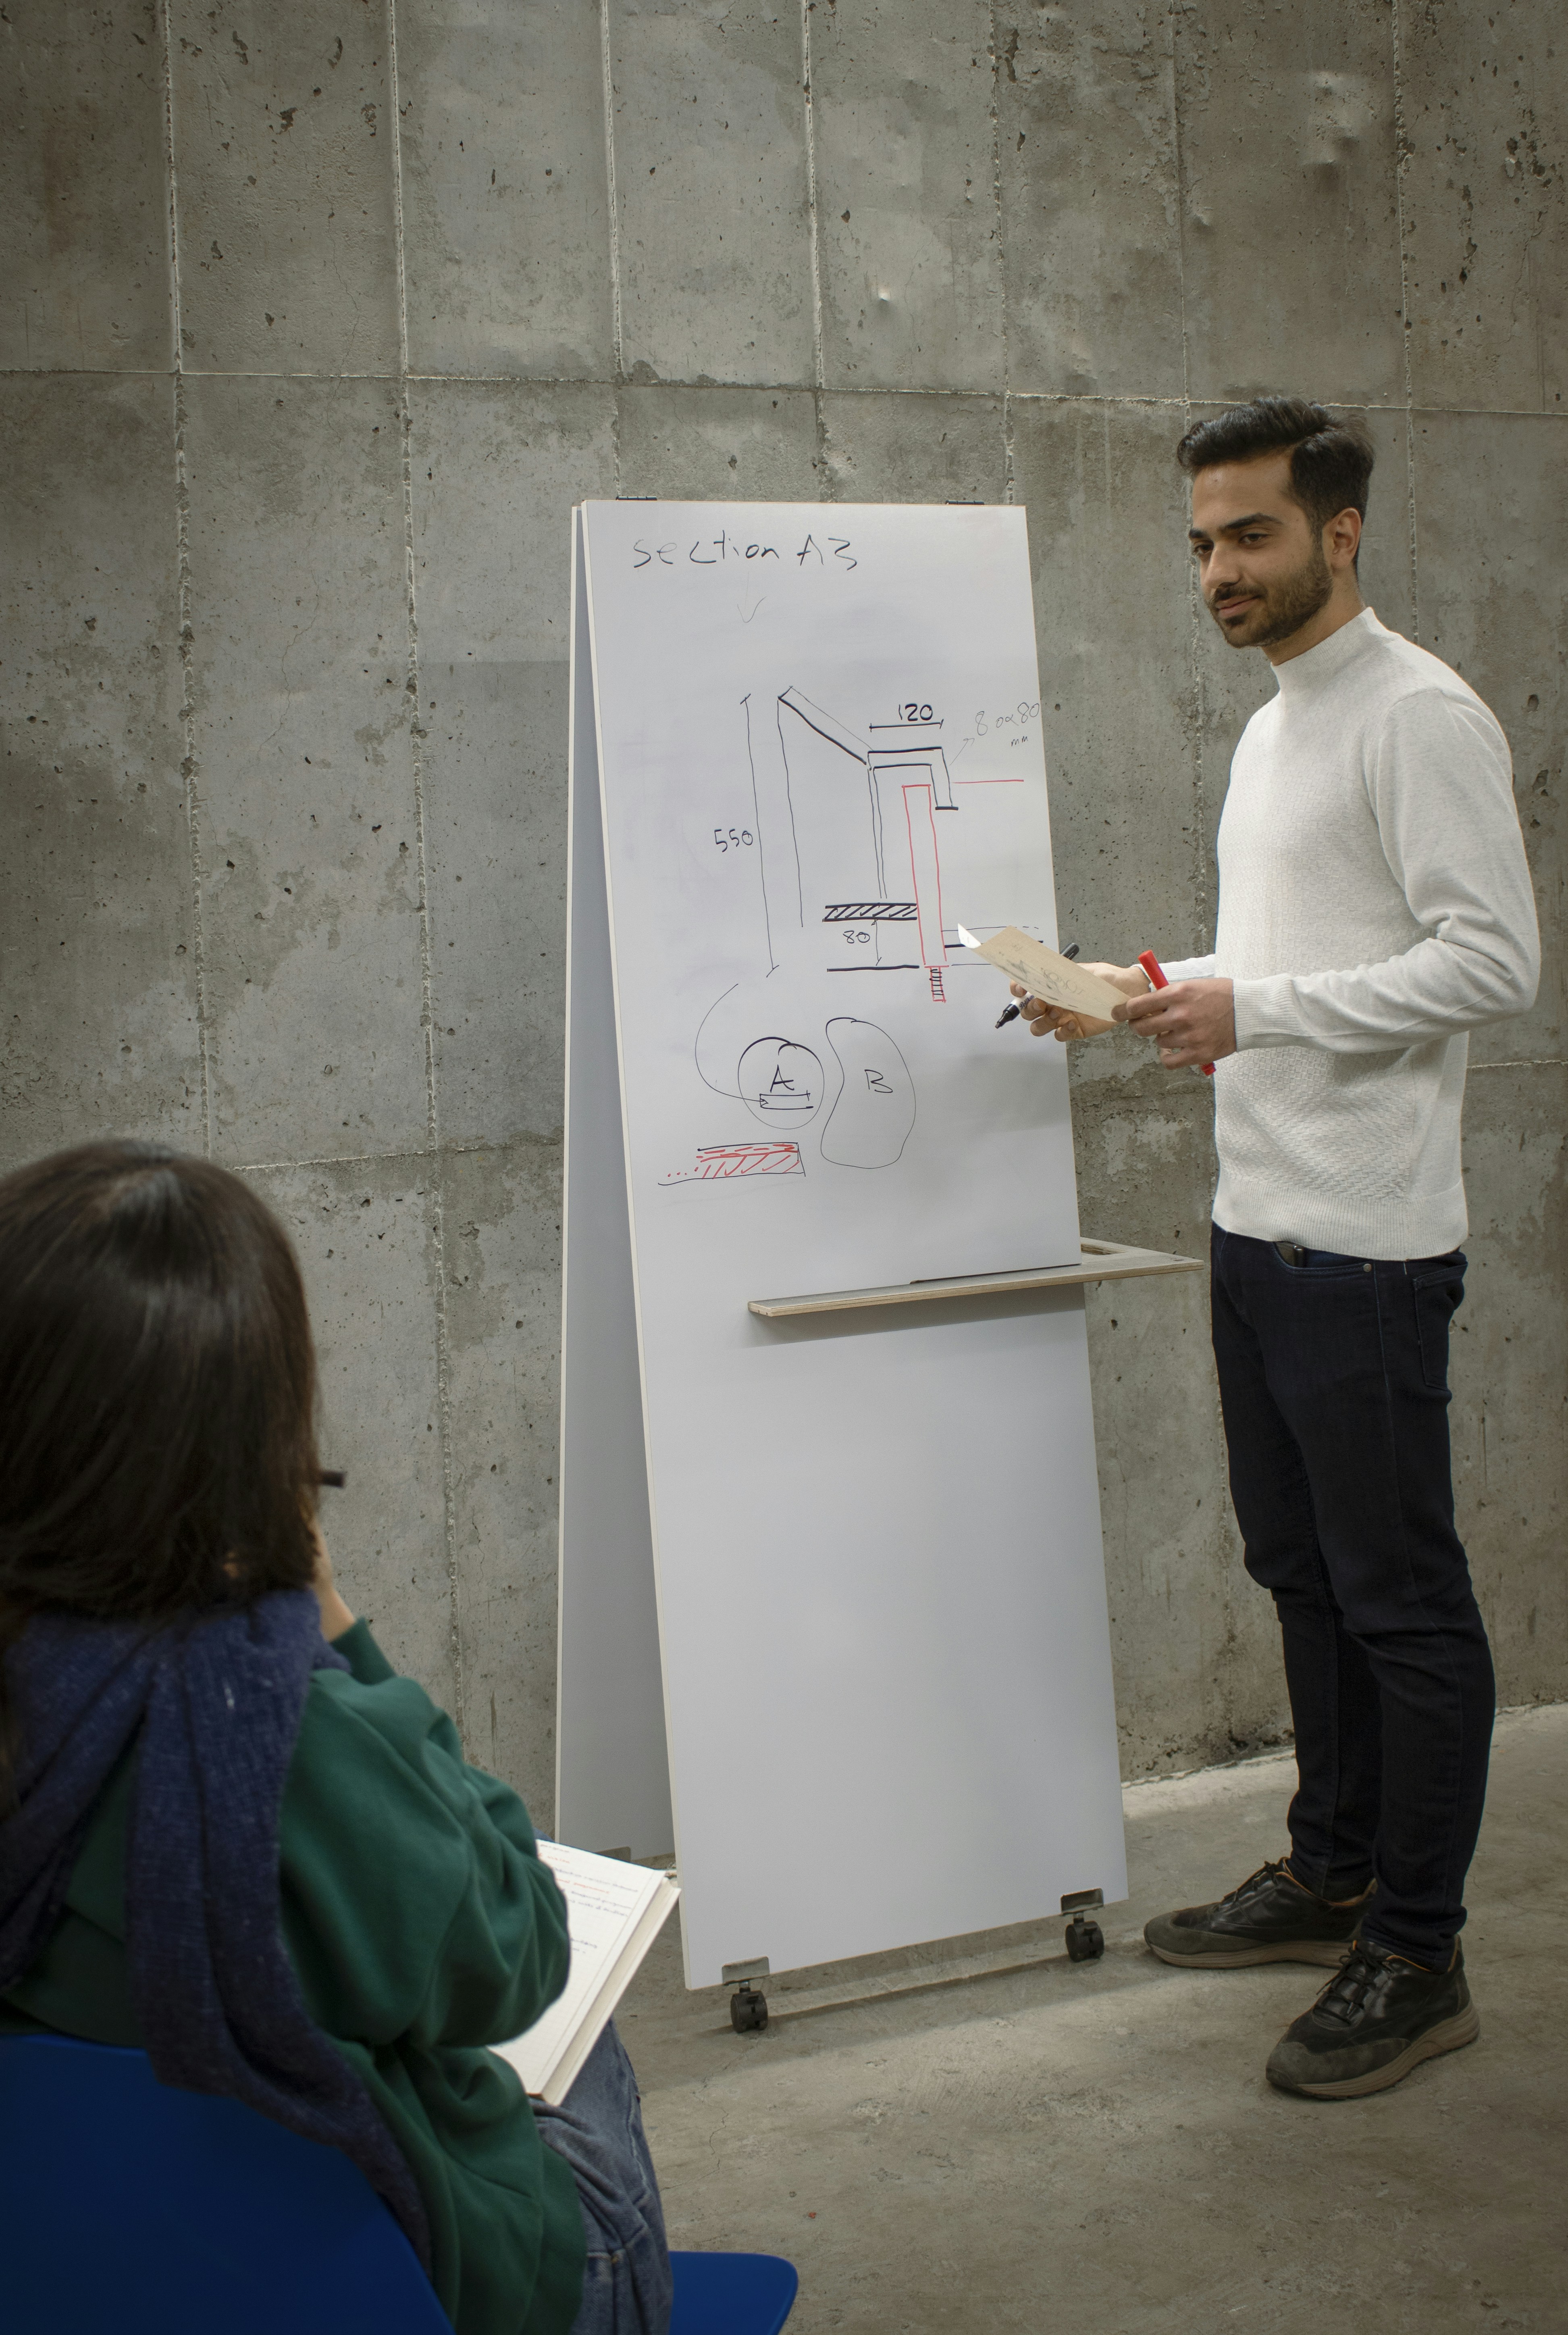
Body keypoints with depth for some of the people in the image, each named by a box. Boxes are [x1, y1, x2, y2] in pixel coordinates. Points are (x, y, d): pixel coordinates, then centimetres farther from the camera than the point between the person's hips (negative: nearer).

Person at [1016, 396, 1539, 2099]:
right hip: (1257, 1223, 10)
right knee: (1302, 1570, 18)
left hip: (1364, 1241, -10)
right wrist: (1149, 1000, 9)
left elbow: (1493, 961, -20)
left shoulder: (1418, 716, -12)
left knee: (1400, 1597, -1)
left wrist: (1255, 1008, -22)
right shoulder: (1270, 730, 17)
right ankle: (1332, 1875, 32)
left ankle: (1416, 1957, 10)